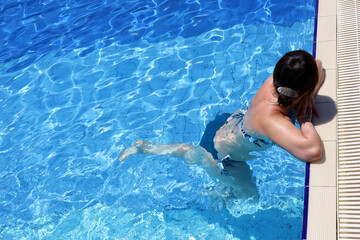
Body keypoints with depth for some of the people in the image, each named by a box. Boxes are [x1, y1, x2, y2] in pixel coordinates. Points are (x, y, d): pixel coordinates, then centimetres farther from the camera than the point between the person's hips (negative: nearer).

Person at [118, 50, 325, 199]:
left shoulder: (275, 81, -27)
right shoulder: (272, 120, -48)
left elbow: (318, 65, -8)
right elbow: (313, 151, -62)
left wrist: (308, 97, -27)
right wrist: (305, 119, -42)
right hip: (223, 156, -7)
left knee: (197, 155, 37)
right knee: (249, 195, 20)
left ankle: (147, 147, 53)